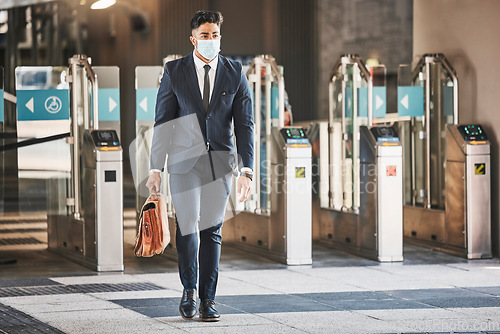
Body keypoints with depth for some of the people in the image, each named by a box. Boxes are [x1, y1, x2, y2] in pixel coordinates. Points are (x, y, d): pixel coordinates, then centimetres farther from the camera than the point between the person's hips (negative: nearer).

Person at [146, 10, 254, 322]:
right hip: (184, 159, -1)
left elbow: (244, 124, 3)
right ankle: (189, 290, 10)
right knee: (187, 225, -10)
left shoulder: (235, 73, 4)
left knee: (212, 230, 2)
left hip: (220, 161, 1)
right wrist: (155, 168, -1)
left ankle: (208, 299, 8)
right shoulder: (174, 71, 2)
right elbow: (162, 122, 3)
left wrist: (247, 170, -5)